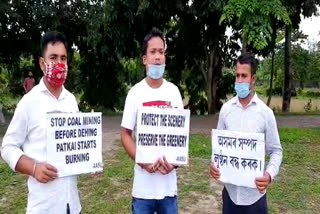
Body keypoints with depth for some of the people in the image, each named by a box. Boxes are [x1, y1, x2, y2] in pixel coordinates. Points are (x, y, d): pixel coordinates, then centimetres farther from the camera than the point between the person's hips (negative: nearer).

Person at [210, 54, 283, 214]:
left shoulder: (266, 112, -7)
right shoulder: (226, 109, 0)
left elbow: (276, 151, -1)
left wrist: (270, 174, -18)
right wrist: (214, 163, -10)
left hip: (255, 193, -2)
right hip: (230, 190, 2)